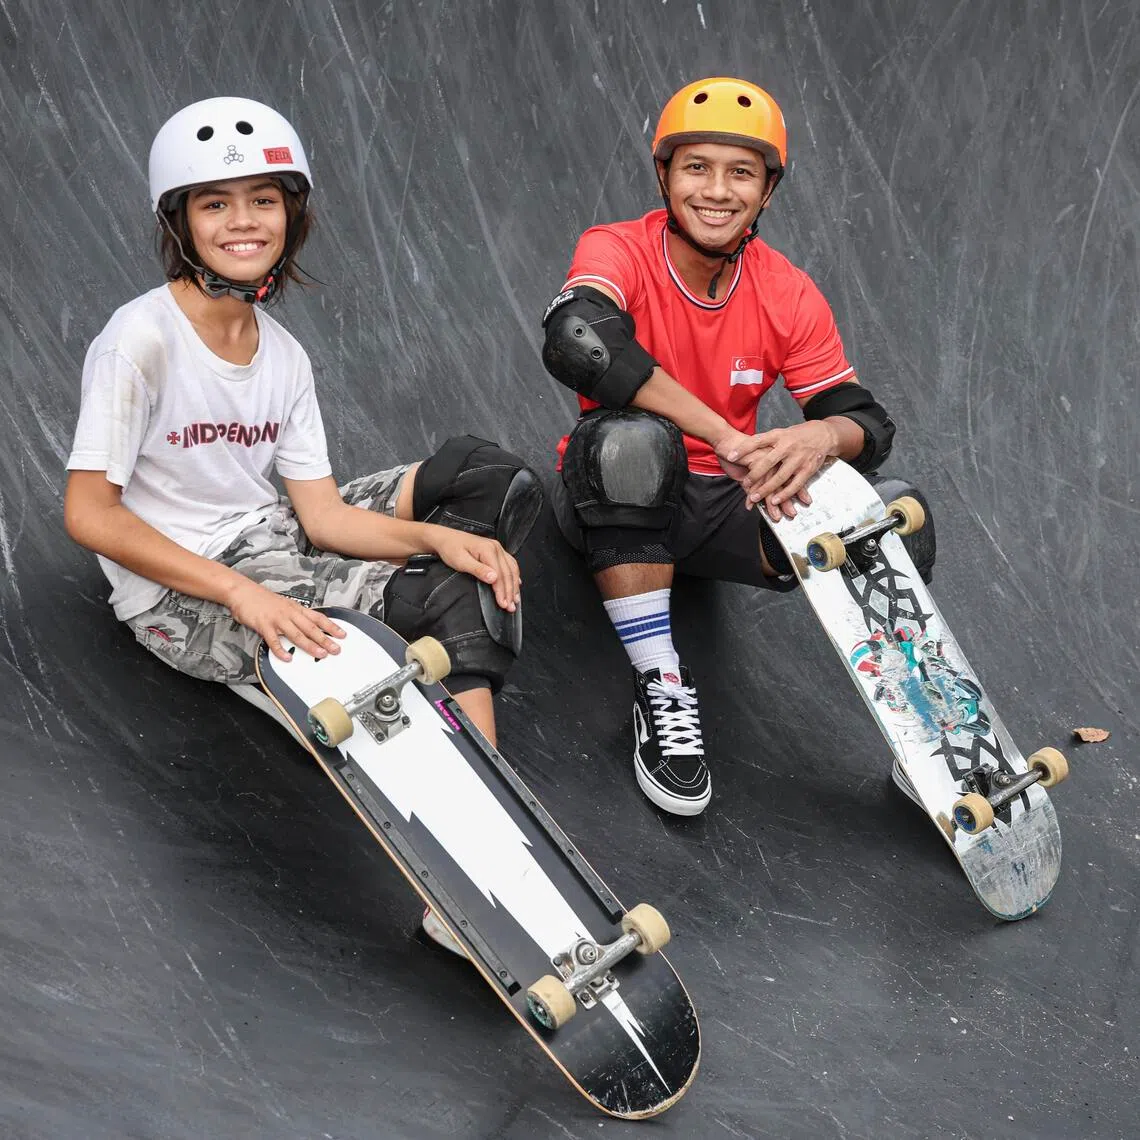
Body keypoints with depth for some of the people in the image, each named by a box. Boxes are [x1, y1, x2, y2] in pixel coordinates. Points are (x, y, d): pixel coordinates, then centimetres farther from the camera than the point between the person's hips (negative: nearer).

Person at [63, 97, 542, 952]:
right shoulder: (142, 338, -15)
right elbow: (89, 512, -19)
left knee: (490, 481, -6)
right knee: (456, 609, -25)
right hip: (181, 595, -8)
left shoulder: (282, 355, 6)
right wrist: (243, 594, -28)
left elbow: (322, 516, 1)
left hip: (272, 547, 8)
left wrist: (438, 536, -18)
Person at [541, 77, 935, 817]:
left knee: (896, 514, -20)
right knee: (634, 440, -38)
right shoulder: (619, 251, -16)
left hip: (720, 508, 3)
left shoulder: (790, 296, -5)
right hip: (616, 500, -3)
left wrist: (824, 436, -33)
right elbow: (576, 342, -39)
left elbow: (868, 421, -6)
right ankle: (661, 690, -25)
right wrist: (724, 437, -42)